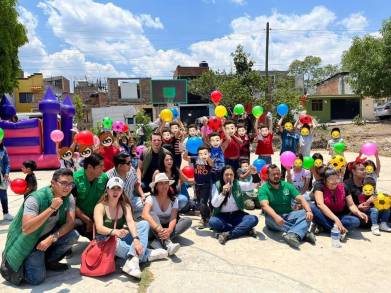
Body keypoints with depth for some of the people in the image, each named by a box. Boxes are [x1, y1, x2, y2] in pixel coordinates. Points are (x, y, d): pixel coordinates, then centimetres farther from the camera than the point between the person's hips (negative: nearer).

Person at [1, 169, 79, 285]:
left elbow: (70, 223, -14)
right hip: (28, 240, -5)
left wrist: (52, 238, -28)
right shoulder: (35, 199, -28)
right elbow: (26, 228, -37)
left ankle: (48, 261, 6)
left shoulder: (69, 198, -11)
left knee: (73, 235, -20)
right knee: (37, 278, -16)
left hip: (48, 235, 5)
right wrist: (52, 208, -42)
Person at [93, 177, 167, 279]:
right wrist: (115, 232, -48)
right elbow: (99, 228, -27)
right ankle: (147, 254, -22)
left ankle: (133, 260, -36)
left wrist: (136, 239, -35)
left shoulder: (125, 205, 1)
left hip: (121, 238, 4)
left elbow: (130, 222, -16)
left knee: (144, 224, -16)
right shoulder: (100, 206, -11)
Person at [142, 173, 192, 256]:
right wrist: (158, 228, -48)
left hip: (167, 228, 3)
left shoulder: (174, 200, -4)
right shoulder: (151, 198, -13)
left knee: (188, 220, -19)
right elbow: (145, 214, -32)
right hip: (154, 230, -3)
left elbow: (173, 218, -18)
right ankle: (167, 243, -50)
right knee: (152, 214, -31)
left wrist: (169, 230, -41)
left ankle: (157, 242, -33)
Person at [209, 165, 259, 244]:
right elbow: (214, 204, -13)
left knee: (254, 219, -24)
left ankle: (228, 234, -30)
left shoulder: (237, 184, 1)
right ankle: (245, 229, -26)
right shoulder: (216, 186, -5)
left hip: (237, 215, 2)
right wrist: (223, 192, -25)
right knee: (212, 222, -34)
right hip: (222, 216, -1)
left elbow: (251, 185, -14)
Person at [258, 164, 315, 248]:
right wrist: (276, 216, -41)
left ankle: (292, 234, -49)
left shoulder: (287, 186, 8)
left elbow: (301, 199, -2)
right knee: (271, 219, -37)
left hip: (289, 215, 4)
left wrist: (309, 211, -22)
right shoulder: (263, 189, -5)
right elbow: (265, 205, -22)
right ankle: (305, 233, -35)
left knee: (306, 214, -21)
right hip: (274, 217, -3)